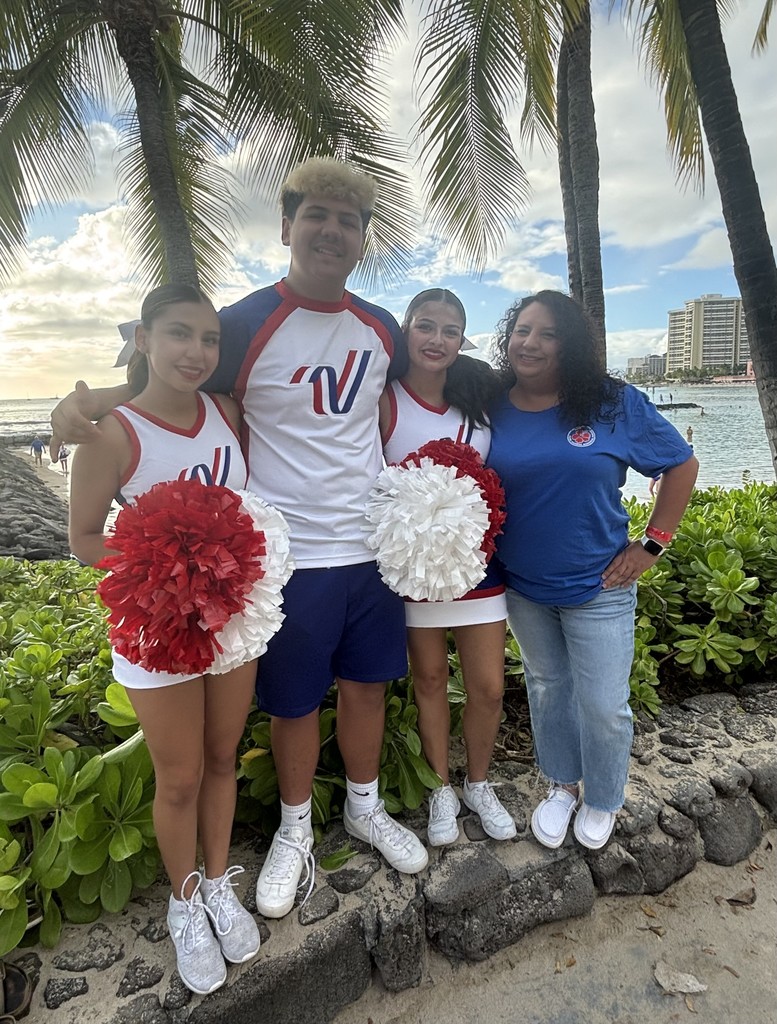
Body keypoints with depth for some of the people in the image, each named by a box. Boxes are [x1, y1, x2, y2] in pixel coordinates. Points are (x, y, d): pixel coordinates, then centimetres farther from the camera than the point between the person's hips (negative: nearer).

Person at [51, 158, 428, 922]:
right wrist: (84, 401, -21)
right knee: (293, 702, 12)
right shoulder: (246, 324, -9)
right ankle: (295, 831, 39)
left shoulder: (381, 330, 5)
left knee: (366, 683, 18)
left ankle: (365, 809, 43)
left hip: (373, 548, 4)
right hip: (291, 558, -4)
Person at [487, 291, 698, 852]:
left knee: (602, 705, 6)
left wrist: (652, 544, -5)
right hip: (522, 588, 3)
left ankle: (602, 801, 36)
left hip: (599, 589, -2)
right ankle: (562, 786, 43)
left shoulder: (616, 404, -10)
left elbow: (682, 464, -1)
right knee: (547, 689, 19)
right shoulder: (493, 408, -4)